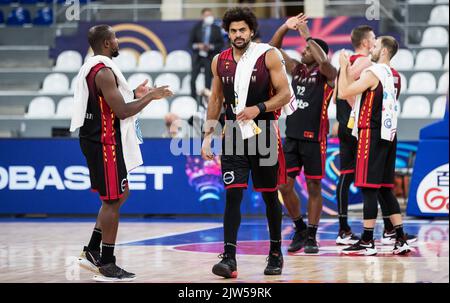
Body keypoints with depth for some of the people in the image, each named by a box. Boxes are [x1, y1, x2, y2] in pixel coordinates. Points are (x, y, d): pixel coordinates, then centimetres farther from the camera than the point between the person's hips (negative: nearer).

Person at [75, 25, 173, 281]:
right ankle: (107, 266, 1)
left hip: (94, 139, 11)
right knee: (113, 201, -4)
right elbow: (122, 112, -22)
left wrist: (134, 94, 18)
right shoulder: (103, 72, -19)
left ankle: (92, 252, 19)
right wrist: (150, 97, -12)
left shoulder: (91, 68, 14)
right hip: (104, 141, -10)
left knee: (120, 194, 18)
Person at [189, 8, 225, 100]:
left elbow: (221, 44, 2)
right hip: (197, 57, 1)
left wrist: (211, 47, -14)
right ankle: (193, 99, 8)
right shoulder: (197, 28, 5)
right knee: (193, 79, -2)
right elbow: (191, 42, 6)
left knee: (208, 81, 1)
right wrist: (197, 46, -14)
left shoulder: (216, 29, 4)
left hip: (210, 58, -1)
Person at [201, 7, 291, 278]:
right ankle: (229, 258, -12)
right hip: (234, 136, 2)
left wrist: (258, 108, -22)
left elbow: (285, 94, -8)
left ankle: (276, 253, 23)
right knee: (233, 195, -8)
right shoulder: (220, 61, 5)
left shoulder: (268, 56, -7)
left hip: (264, 134, -2)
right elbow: (216, 100, 14)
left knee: (270, 195, 8)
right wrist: (208, 136, 9)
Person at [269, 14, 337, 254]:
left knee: (313, 187, 2)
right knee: (284, 186, 3)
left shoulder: (327, 74, -6)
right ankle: (300, 229, 19)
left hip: (314, 138, -6)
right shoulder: (297, 69, 11)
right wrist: (285, 27, -3)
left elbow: (323, 60, -30)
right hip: (292, 136, 6)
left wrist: (307, 35, -21)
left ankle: (311, 236, 9)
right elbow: (273, 49, 12)